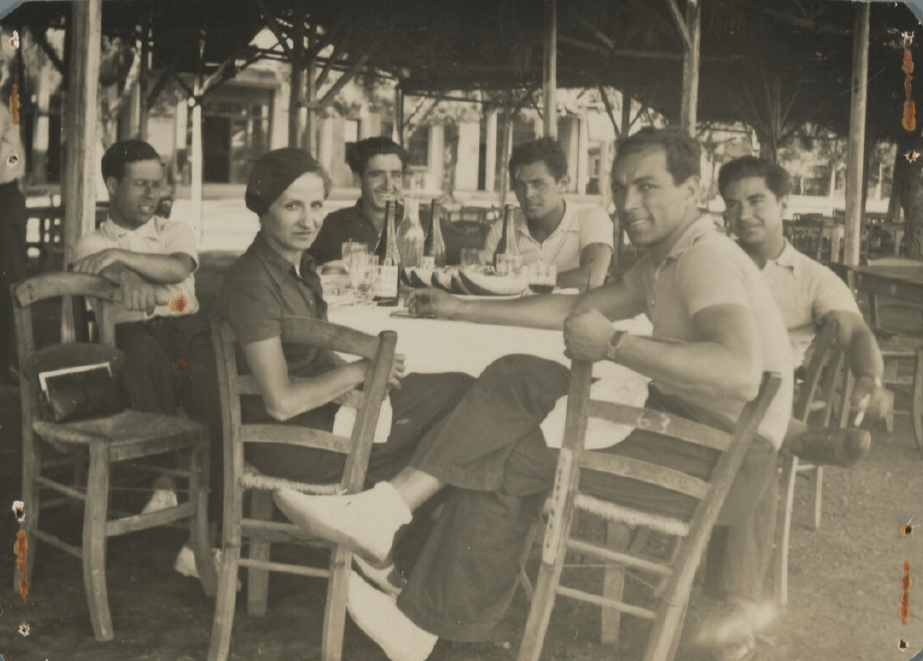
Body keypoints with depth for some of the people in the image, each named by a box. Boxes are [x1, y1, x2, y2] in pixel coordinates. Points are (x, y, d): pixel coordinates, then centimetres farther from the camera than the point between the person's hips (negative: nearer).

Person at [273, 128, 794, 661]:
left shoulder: (707, 257, -17)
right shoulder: (666, 262, 15)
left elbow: (740, 372, -34)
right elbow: (578, 307, 21)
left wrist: (613, 344, -28)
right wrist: (462, 309, 21)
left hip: (728, 459, -9)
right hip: (680, 423, 9)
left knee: (509, 461, -15)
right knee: (517, 378, -1)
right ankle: (390, 507, -6)